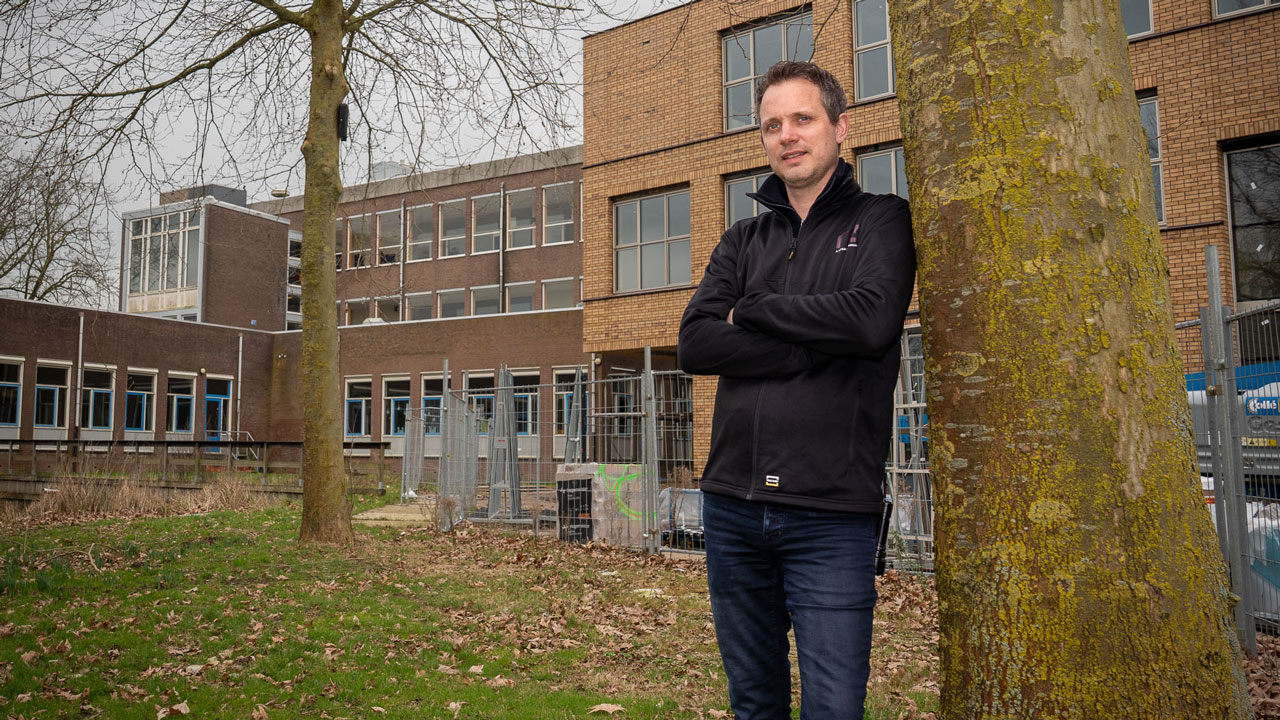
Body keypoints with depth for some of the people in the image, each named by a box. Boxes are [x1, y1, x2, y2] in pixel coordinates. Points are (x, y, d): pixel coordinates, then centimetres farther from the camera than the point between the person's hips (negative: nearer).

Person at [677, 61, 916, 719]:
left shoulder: (883, 220, 4)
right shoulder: (743, 240, 15)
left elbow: (870, 319, -16)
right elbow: (694, 345, -1)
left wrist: (751, 311, -4)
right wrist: (811, 348, -10)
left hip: (832, 512, -4)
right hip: (732, 504, 4)